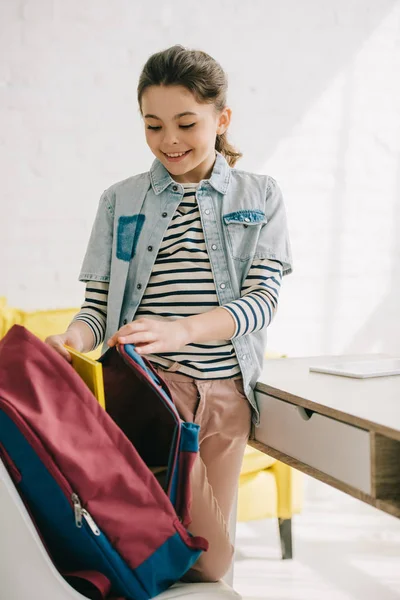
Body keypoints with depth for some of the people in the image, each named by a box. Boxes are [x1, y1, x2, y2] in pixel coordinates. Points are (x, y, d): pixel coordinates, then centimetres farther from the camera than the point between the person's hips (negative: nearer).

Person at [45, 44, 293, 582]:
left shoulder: (260, 198, 6)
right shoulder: (121, 202, 7)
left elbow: (262, 299, -6)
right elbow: (100, 303, 5)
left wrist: (181, 330, -25)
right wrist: (76, 337, -20)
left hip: (227, 390, 2)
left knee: (206, 553, 10)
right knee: (211, 557, -13)